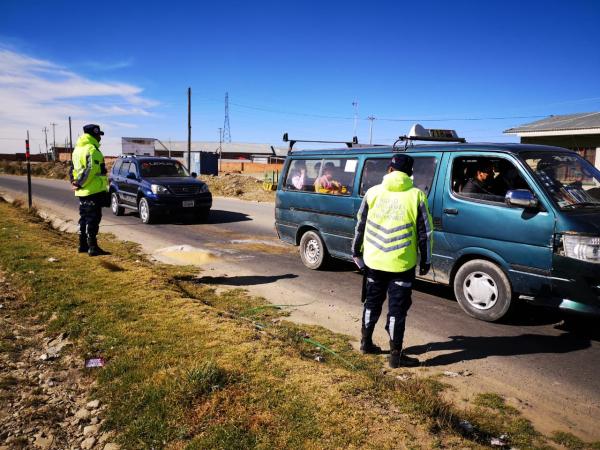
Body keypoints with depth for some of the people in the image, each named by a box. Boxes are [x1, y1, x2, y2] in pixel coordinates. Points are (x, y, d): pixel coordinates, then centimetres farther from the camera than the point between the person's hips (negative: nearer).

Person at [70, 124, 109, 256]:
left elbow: (72, 169, 18)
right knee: (93, 220, -5)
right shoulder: (92, 149, -14)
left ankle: (83, 245, 22)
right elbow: (90, 170, -23)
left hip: (82, 192, 9)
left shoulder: (77, 149, 17)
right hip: (93, 191, -9)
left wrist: (74, 183, 10)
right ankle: (93, 247, -3)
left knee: (84, 218, 16)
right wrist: (80, 184, -15)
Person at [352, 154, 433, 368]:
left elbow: (360, 225, 7)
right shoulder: (416, 196, -5)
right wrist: (425, 260, 9)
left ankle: (366, 342, 33)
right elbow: (425, 232, -2)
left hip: (373, 260, 3)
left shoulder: (373, 192, 1)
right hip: (402, 264, -3)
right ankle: (396, 355, 13)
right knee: (397, 308, 5)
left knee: (372, 302, 20)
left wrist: (356, 251, 19)